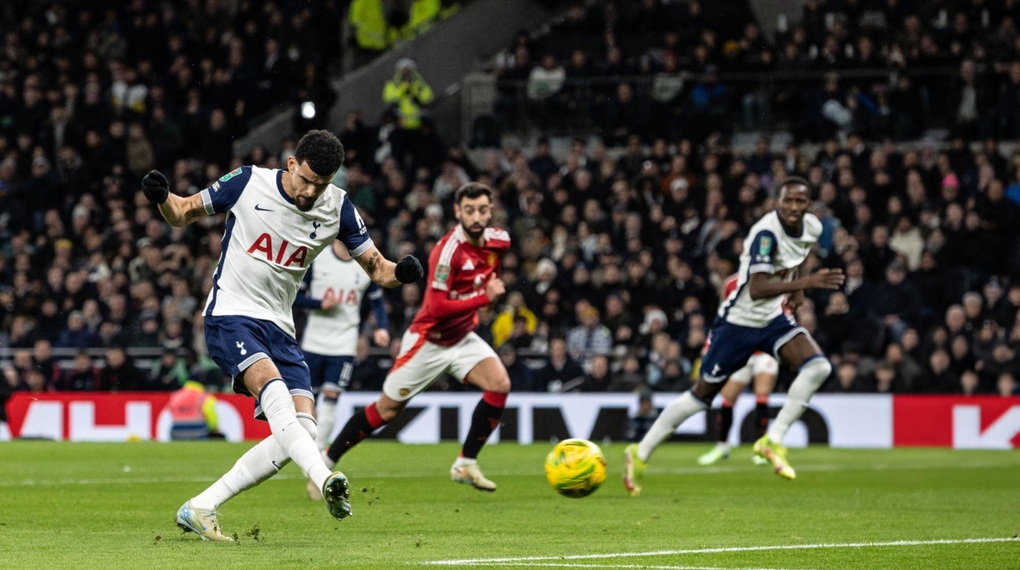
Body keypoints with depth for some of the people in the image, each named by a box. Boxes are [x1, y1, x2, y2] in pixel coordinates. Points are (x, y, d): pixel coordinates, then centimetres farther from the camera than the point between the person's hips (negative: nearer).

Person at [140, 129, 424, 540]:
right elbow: (184, 214, 4)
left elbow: (376, 267, 4)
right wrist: (162, 198, -19)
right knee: (273, 387, -32)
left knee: (303, 427, -9)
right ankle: (324, 480, -50)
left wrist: (401, 272, -19)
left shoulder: (337, 208, 1)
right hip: (230, 314, -5)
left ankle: (201, 508, -3)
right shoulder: (248, 183, -7)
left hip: (279, 328, 5)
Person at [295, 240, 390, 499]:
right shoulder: (315, 259, -4)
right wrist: (320, 304, -16)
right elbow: (294, 295, 0)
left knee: (330, 398, -11)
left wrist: (382, 329, -4)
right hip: (314, 340, 0)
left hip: (344, 344, 0)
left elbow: (377, 302, 13)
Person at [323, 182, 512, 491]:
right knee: (386, 409, 1)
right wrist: (484, 297, -32)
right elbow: (437, 306, -31)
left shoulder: (499, 241, -4)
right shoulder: (448, 250, -27)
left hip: (462, 337, 6)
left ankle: (466, 464, -6)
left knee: (500, 384, -17)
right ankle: (325, 461, 17)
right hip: (428, 341, -6)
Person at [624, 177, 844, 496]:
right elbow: (756, 289, -37)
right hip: (739, 322, -6)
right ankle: (640, 454, 18)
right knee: (702, 395, 3)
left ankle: (773, 441, -9)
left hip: (773, 319, 6)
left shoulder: (812, 228, -3)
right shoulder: (767, 233, -27)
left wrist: (796, 291, 8)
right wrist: (805, 283, -44)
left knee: (818, 367, -18)